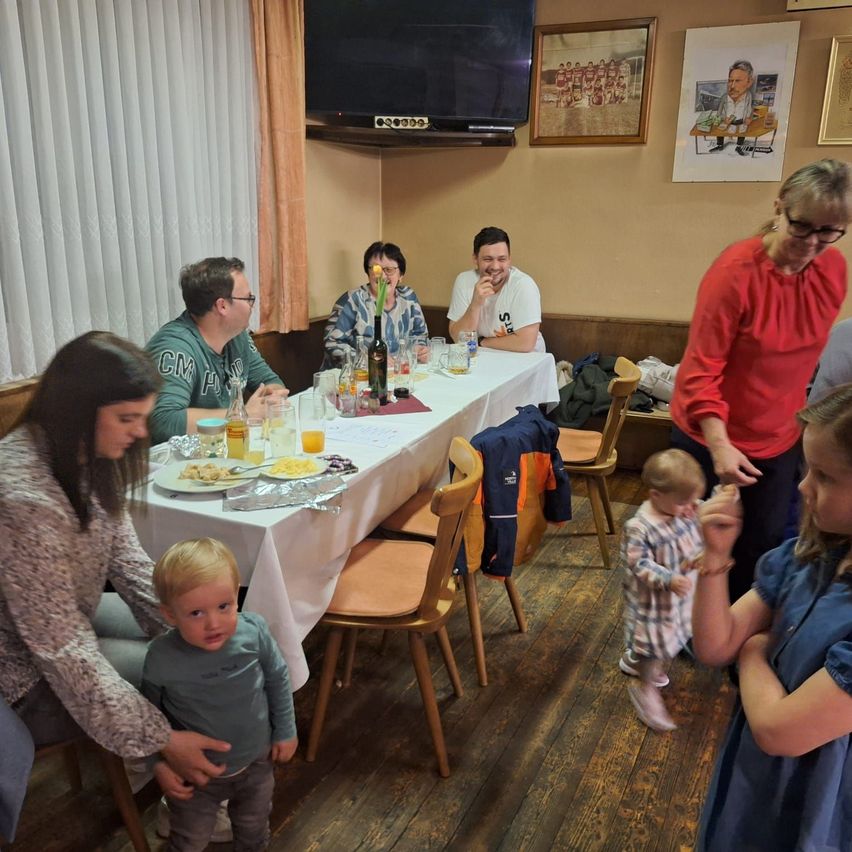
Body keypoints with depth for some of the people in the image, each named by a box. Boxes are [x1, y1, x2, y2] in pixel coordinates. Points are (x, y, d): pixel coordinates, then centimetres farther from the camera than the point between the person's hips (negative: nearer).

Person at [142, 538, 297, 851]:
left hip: (256, 762, 2)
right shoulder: (162, 658, -29)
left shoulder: (254, 631, -26)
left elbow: (278, 679, -7)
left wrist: (286, 731, 1)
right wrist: (159, 762, -10)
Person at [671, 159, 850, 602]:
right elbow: (701, 368, -22)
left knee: (764, 544, 16)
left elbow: (806, 351, 10)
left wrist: (794, 413, 15)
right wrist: (719, 445, -30)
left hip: (779, 439, 5)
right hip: (713, 436, -5)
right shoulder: (736, 270, -22)